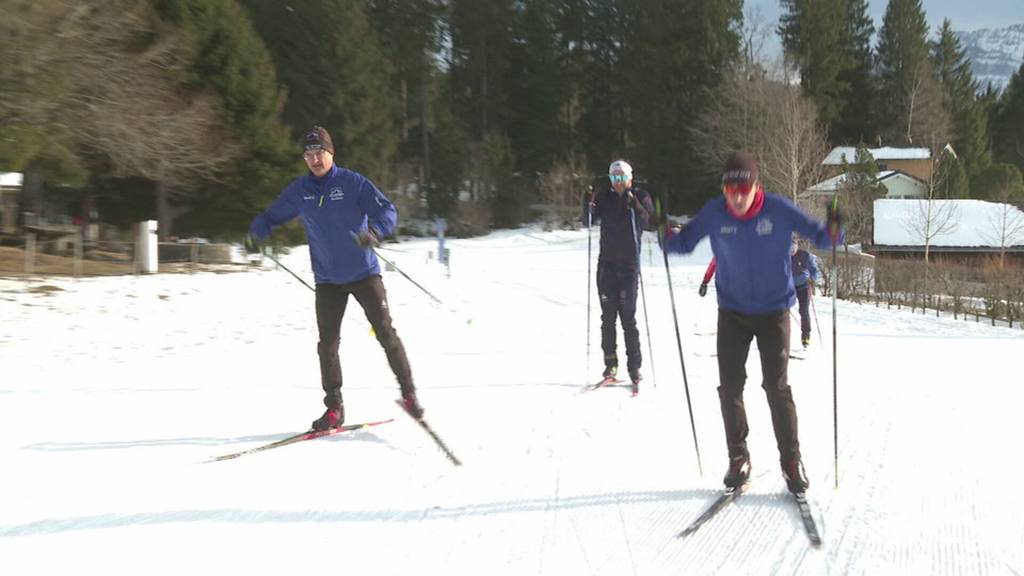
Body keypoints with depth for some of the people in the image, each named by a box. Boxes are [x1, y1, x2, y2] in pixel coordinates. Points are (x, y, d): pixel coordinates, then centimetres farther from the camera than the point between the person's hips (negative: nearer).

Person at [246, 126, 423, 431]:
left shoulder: (353, 182, -10)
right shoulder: (298, 190, 1)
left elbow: (387, 211, -15)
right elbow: (271, 216, 10)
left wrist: (374, 230, -35)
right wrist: (255, 232, -11)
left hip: (364, 273, -3)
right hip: (327, 279, 3)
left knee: (385, 332, -4)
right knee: (327, 343, 0)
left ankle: (409, 393, 10)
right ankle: (334, 407, 10)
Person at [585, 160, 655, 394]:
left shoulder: (640, 196, 0)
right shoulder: (604, 197, 7)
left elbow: (649, 219, -14)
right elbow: (590, 220, 1)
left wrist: (635, 205, -31)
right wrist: (590, 206, -19)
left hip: (629, 265, -3)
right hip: (607, 264, 3)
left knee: (628, 317, -7)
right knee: (608, 316, 4)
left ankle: (634, 368, -4)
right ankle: (610, 363, 13)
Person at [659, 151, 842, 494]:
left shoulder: (778, 210, -15)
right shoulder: (714, 213, -10)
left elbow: (817, 234, -10)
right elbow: (684, 243, 0)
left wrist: (833, 231, -32)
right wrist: (666, 234, -20)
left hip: (774, 311, -2)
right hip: (732, 312, 2)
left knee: (776, 387, -7)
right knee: (730, 388, 1)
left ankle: (791, 460, 5)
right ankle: (738, 459, 15)